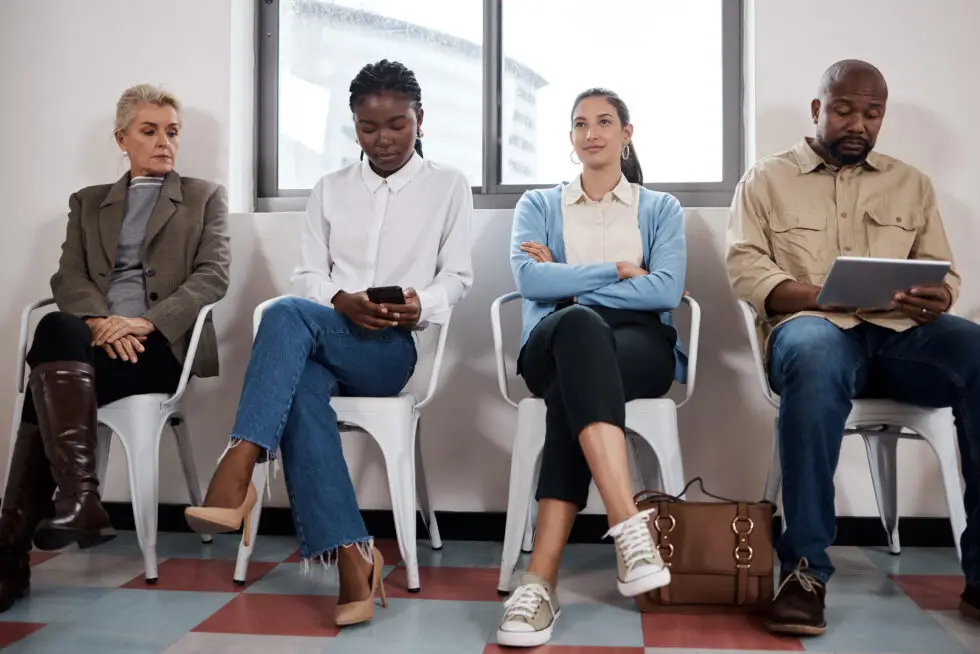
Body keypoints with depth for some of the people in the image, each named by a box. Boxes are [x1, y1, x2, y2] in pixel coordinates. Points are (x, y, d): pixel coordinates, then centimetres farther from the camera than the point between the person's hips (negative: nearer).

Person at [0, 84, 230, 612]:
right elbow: (68, 278, 10)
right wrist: (99, 322, -14)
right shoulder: (89, 202, 24)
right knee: (58, 329, -33)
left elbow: (213, 276, 1)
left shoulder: (204, 197, 16)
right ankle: (78, 494, -37)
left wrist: (145, 322, -14)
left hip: (163, 343, -3)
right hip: (97, 338, 3)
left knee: (47, 389, -28)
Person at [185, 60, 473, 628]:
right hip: (322, 340, 3)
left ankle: (238, 472, -39)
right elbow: (308, 276, 12)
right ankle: (351, 558, -38)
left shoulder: (449, 186, 12)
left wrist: (422, 304, -16)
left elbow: (458, 276, 6)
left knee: (286, 315, -32)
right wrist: (342, 301, -11)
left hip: (393, 348, -3)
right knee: (300, 389, -35)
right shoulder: (331, 190, 19)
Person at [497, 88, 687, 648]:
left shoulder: (661, 208, 20)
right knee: (579, 325, -40)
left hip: (641, 344, 0)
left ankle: (542, 579, -41)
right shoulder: (539, 205, 21)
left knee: (575, 384, -37)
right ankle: (631, 530, -50)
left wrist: (570, 283, -4)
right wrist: (621, 270, -3)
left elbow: (666, 290, -1)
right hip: (558, 342, 0)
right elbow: (529, 279, -2)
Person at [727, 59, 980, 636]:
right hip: (814, 328, -3)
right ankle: (806, 569, -31)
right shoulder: (767, 179, 14)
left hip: (900, 333, 4)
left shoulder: (911, 184, 24)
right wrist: (824, 295, -16)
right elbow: (746, 268, 2)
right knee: (815, 357, -40)